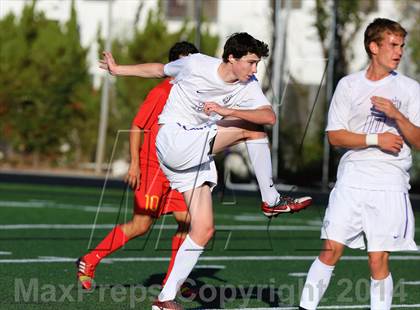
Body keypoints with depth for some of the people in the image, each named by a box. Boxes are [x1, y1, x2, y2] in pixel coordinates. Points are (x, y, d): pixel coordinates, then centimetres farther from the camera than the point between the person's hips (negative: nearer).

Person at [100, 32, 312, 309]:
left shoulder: (248, 86, -2)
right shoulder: (196, 65, -13)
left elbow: (270, 117, -18)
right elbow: (160, 70, 5)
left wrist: (227, 110, -32)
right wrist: (117, 70, 12)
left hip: (198, 155, 6)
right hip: (173, 140, -6)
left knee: (204, 230, 0)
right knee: (251, 128, -16)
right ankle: (272, 201, -7)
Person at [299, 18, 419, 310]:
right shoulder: (349, 85, 7)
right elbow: (335, 135, 2)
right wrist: (375, 139, -10)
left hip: (390, 185, -1)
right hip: (351, 180, 1)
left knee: (379, 261, -2)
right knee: (330, 250, -3)